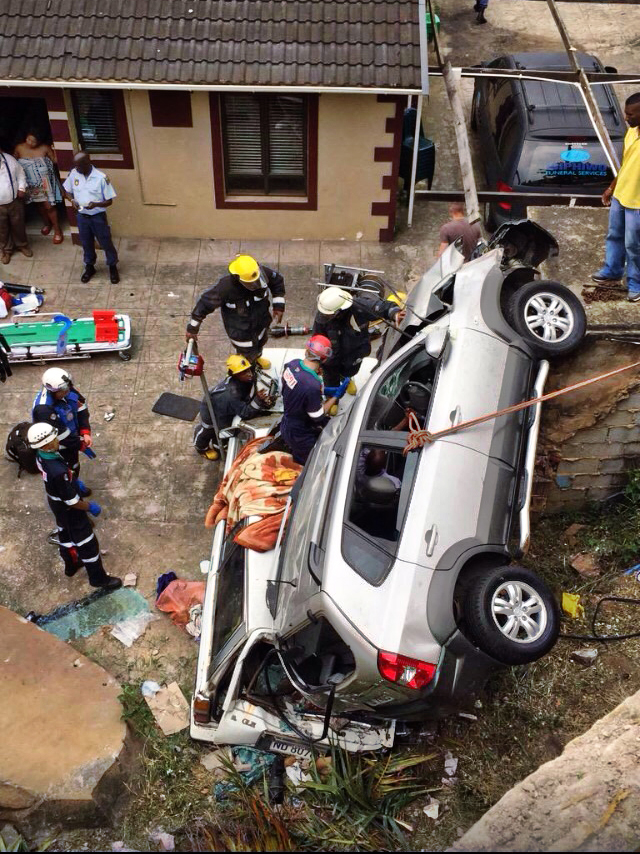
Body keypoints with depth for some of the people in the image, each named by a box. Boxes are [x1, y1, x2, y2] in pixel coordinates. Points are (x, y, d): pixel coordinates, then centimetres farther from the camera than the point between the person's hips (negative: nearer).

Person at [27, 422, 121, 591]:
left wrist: (73, 482, 18)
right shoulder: (57, 471, -42)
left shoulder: (41, 455, -16)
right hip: (68, 509, -8)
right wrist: (90, 507, -12)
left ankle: (71, 565, 55)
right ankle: (98, 578, 30)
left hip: (55, 503, 8)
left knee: (65, 535, 30)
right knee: (87, 543, 11)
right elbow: (71, 500, -28)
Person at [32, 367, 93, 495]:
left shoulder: (67, 390, -19)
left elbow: (81, 407, -7)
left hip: (72, 436, 7)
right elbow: (61, 434, -32)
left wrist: (86, 432, -16)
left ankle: (75, 484, 59)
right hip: (58, 447, -7)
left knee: (74, 464, 31)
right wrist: (81, 444, -18)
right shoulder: (43, 409, -39)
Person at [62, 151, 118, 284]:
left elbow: (109, 201, -13)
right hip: (81, 216, 4)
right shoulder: (73, 174, -7)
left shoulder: (101, 178, -19)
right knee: (86, 243, 19)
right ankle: (89, 267, 39)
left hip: (98, 217, -4)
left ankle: (113, 267, 31)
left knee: (106, 243, 10)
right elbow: (66, 191, 9)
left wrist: (96, 204, -32)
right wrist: (72, 200, -14)